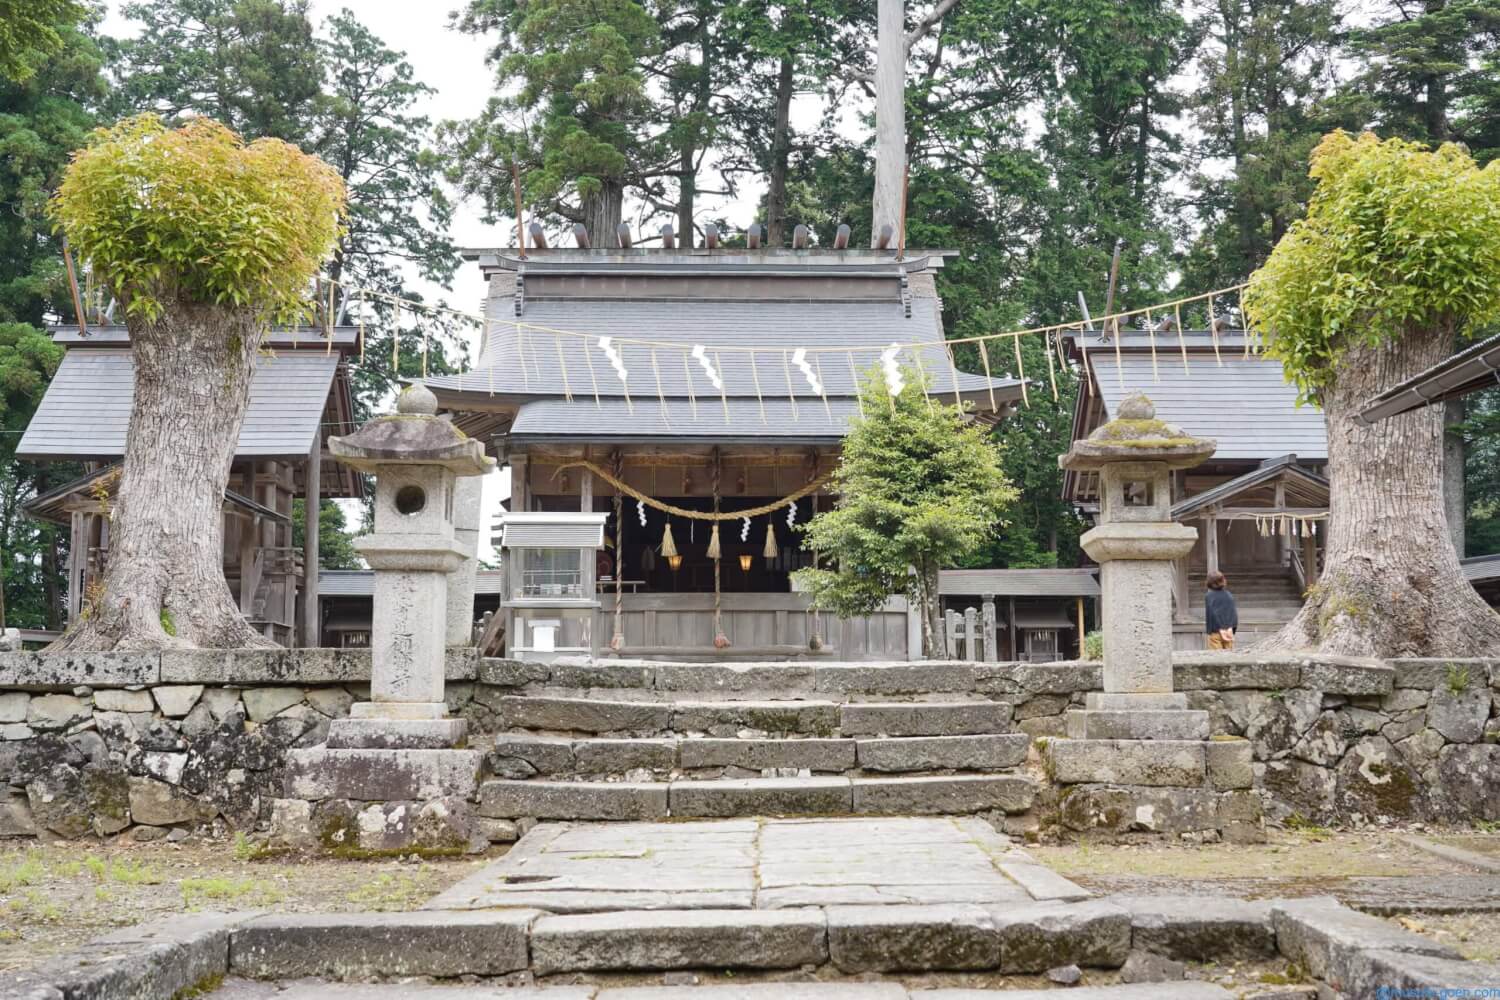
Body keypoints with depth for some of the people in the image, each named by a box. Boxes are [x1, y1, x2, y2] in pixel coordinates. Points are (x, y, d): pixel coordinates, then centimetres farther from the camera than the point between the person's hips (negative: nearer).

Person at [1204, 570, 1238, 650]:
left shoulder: (1208, 596, -6)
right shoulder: (1229, 595, 6)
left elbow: (1212, 614, -12)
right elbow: (1234, 613, 1)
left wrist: (1220, 630, -11)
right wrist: (1230, 627, -5)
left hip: (1215, 632, -4)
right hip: (1228, 631, 4)